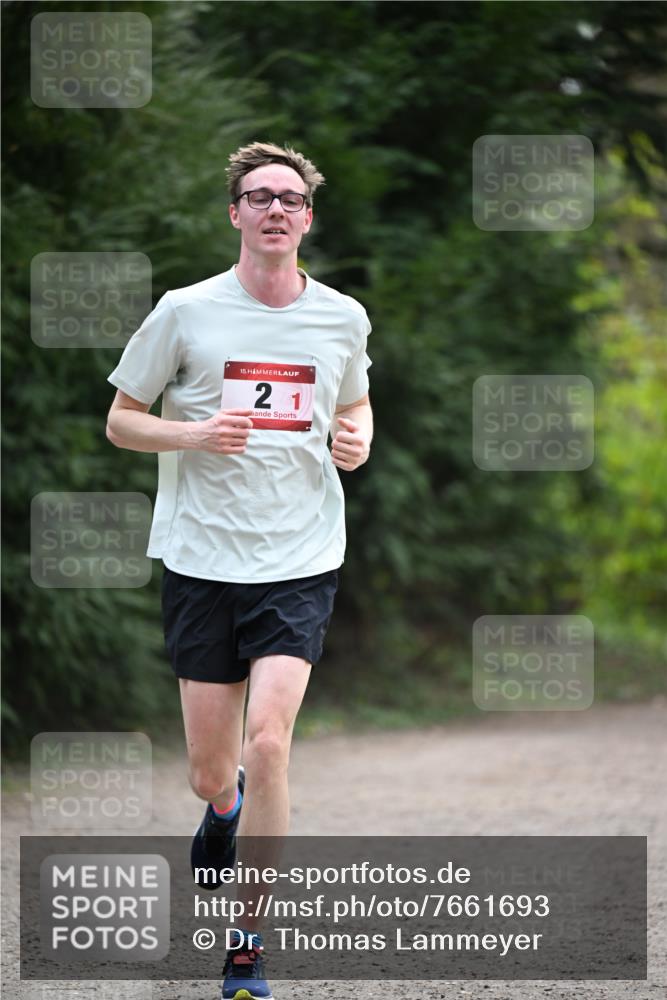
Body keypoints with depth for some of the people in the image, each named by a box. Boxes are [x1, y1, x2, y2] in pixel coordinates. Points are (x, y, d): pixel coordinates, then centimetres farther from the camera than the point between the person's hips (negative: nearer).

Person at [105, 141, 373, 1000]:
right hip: (201, 560, 0)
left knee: (266, 745, -17)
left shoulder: (342, 318, 6)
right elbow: (120, 420, 5)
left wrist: (357, 441, 1)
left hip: (300, 564, 0)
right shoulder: (185, 313, -1)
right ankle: (225, 813, 45)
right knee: (211, 773, 4)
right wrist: (194, 433, -13)